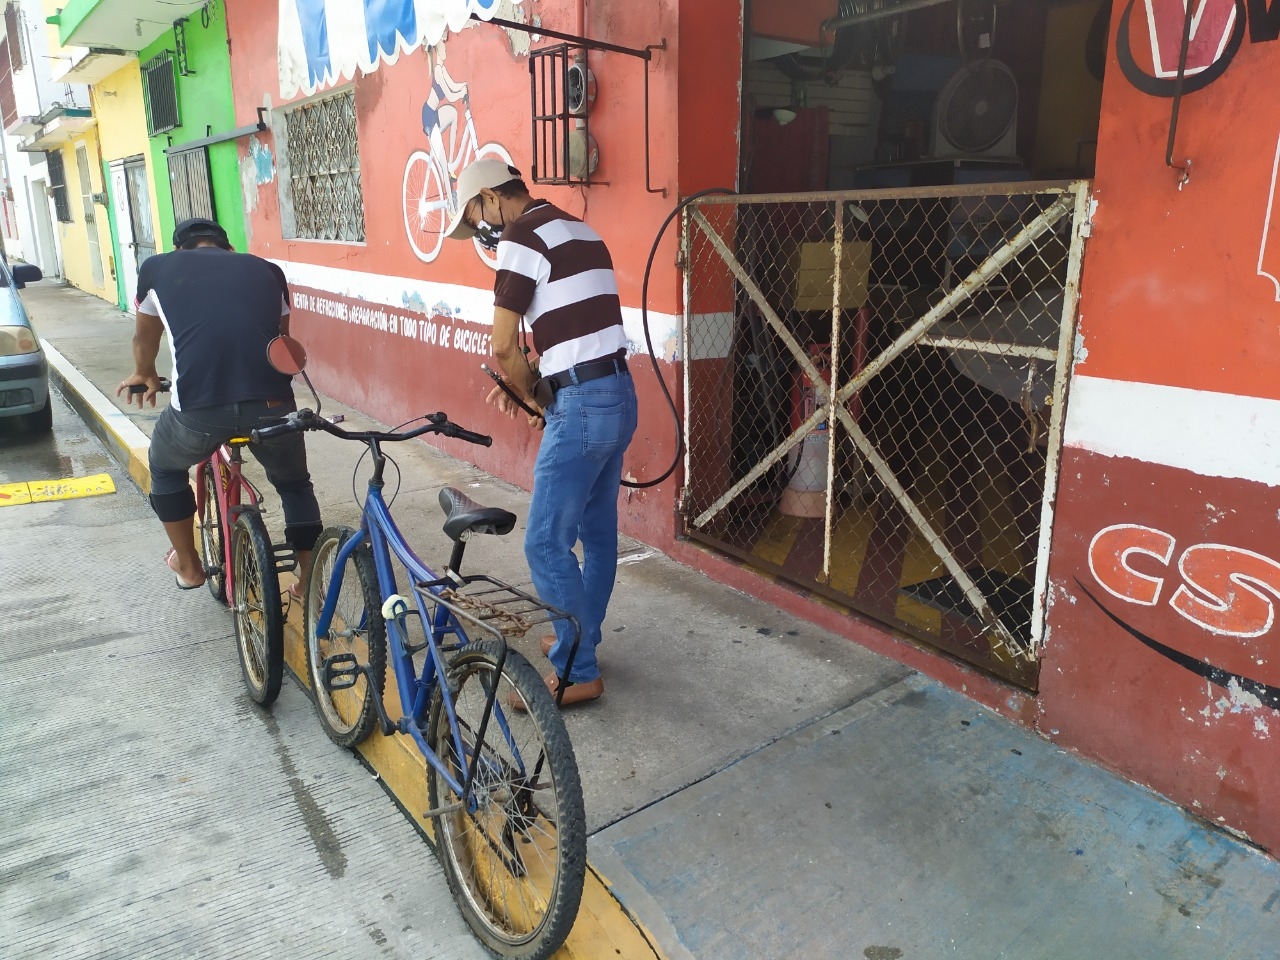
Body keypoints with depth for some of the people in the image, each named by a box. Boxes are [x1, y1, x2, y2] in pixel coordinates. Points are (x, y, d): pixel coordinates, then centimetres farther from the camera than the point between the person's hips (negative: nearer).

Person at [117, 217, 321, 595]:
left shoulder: (157, 268, 20)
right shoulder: (266, 270, 23)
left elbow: (145, 337, 36)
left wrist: (144, 376, 57)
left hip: (198, 406, -1)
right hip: (272, 404, 1)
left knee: (165, 468, 33)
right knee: (294, 483, 29)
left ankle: (188, 565, 41)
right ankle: (308, 579, 30)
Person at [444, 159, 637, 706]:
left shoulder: (523, 239, -10)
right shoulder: (578, 230, 19)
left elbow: (503, 347, -12)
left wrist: (535, 400, 4)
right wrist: (529, 382, 15)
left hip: (580, 405, -10)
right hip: (619, 394, 10)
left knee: (546, 544, -1)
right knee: (598, 532, 18)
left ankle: (578, 672, 8)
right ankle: (581, 639, 33)